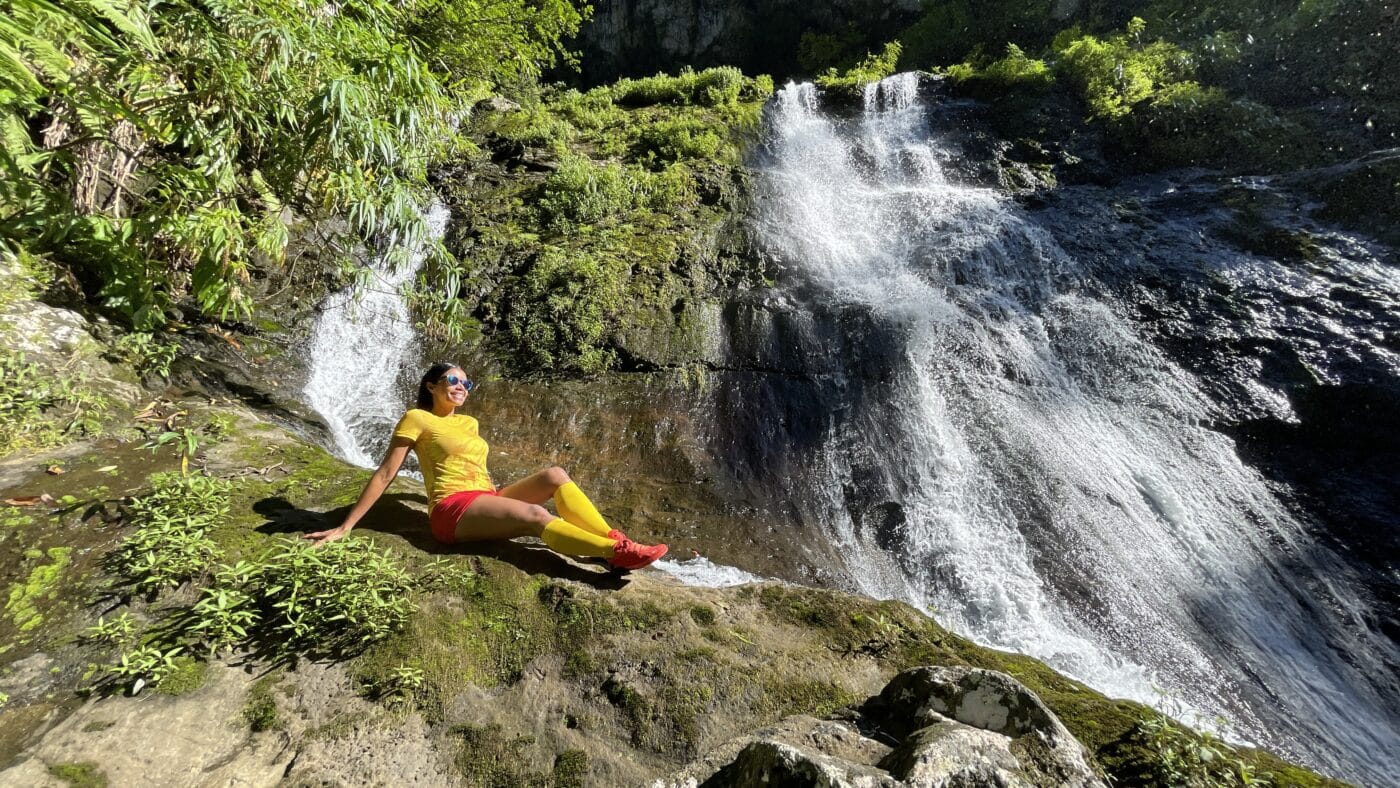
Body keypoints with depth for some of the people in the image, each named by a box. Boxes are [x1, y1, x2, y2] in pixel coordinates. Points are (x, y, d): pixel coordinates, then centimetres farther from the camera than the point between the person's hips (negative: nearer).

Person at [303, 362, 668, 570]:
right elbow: (384, 474, 1)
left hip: (487, 499, 7)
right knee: (536, 516, -31)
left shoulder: (469, 422, 22)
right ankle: (617, 552, -33)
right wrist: (345, 527, -1)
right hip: (454, 510, -6)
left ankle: (615, 539, -24)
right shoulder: (416, 419, 3)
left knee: (555, 475, -16)